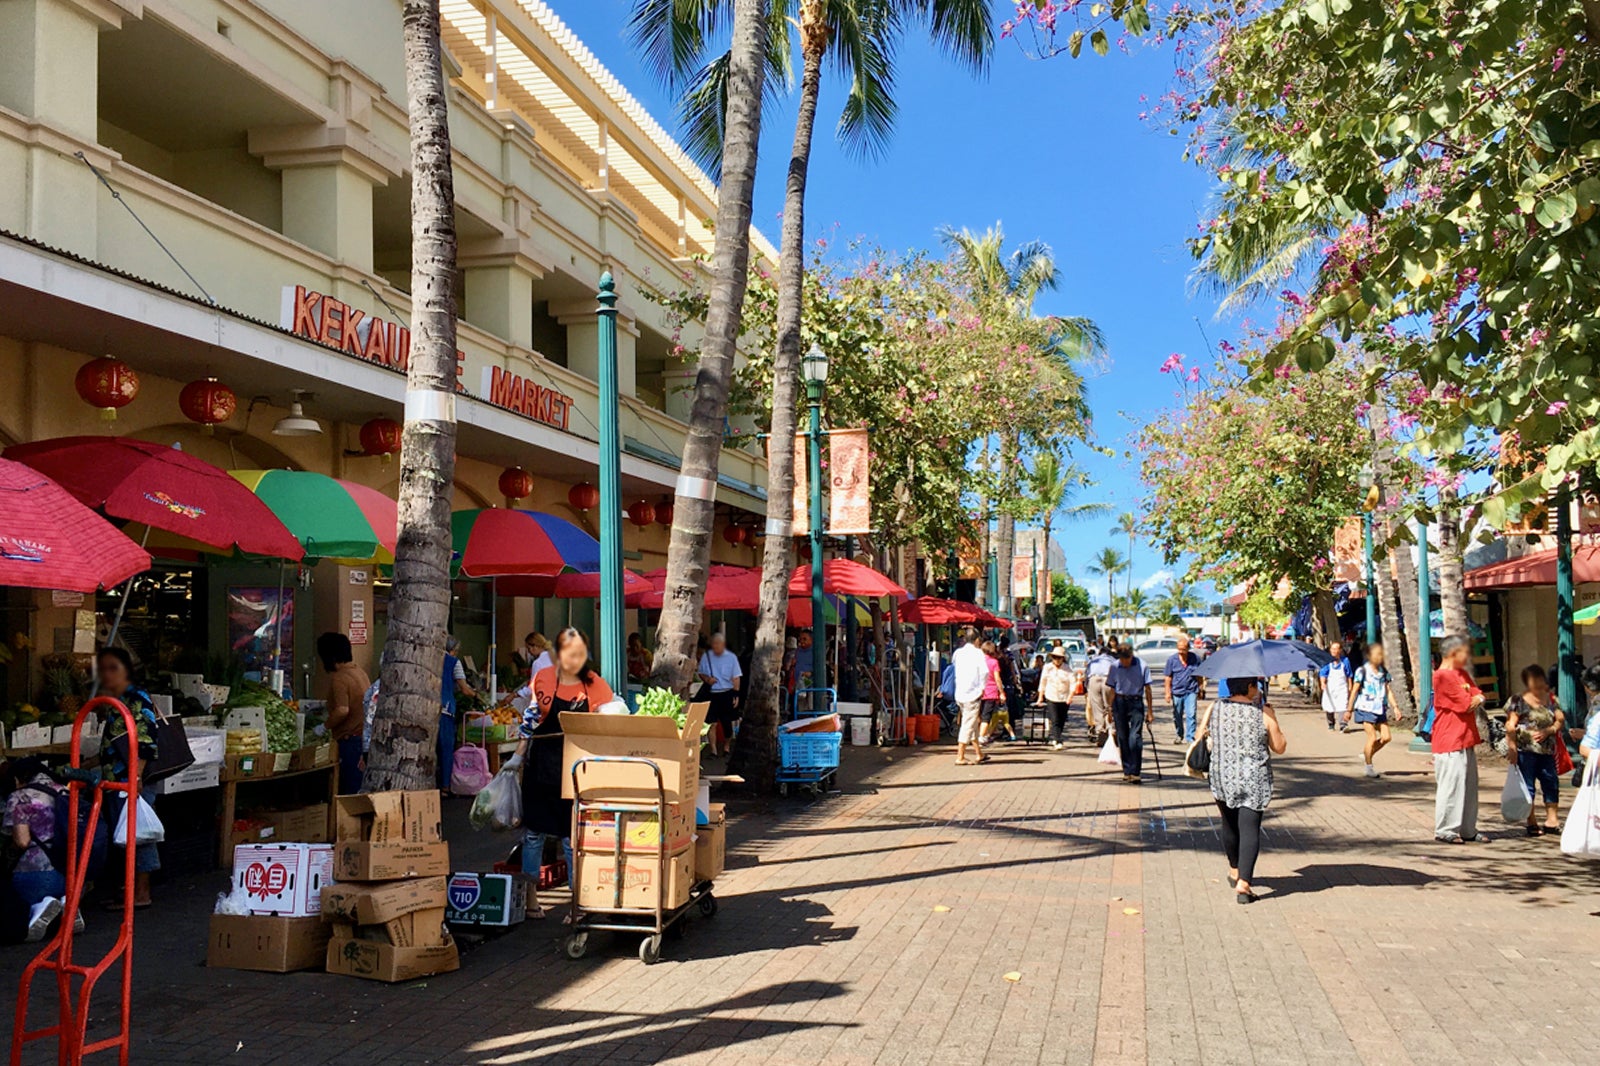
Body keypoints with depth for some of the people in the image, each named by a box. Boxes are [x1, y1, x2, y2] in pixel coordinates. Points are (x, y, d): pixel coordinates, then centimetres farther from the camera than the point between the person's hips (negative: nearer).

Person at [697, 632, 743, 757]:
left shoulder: (731, 657, -2)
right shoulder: (706, 656, 2)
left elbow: (736, 678, 0)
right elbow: (701, 673, 12)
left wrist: (736, 695, -5)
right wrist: (707, 679, -9)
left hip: (727, 694, -1)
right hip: (711, 694, 1)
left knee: (727, 723, 7)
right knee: (712, 723, -3)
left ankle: (726, 747, 29)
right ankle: (713, 750, 4)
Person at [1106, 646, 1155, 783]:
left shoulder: (1142, 666, -6)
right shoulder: (1115, 667, 0)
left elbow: (1147, 688, 0)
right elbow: (1112, 689, 8)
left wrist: (1150, 709, 0)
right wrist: (1110, 709, 7)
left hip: (1136, 702, -3)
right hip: (1119, 703, 3)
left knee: (1135, 737, -12)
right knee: (1122, 737, 6)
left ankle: (1134, 772, -12)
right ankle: (1127, 770, 17)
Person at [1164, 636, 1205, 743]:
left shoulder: (1195, 658, -2)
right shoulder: (1172, 659, -1)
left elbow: (1199, 676, 10)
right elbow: (1168, 677, 3)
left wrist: (1201, 690, 13)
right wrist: (1168, 692, -1)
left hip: (1191, 691, -1)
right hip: (1177, 692, 2)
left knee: (1191, 715, -10)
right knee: (1177, 716, 11)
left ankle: (1190, 737, -5)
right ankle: (1180, 736, 28)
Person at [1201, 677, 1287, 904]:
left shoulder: (1214, 709, -2)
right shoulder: (1264, 713, -9)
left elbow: (1201, 736, 6)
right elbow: (1279, 747, -1)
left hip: (1223, 778, 3)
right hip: (1255, 781, -3)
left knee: (1230, 825, 21)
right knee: (1250, 829, -2)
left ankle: (1235, 871, 39)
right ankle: (1243, 883, -12)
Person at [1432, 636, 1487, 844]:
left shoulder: (1462, 673, 17)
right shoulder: (1443, 675, -14)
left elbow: (1477, 695, 12)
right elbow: (1465, 703, -15)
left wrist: (1477, 699, -9)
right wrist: (1473, 701, 5)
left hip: (1466, 738, 9)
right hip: (1450, 740, -9)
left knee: (1469, 784, 11)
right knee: (1451, 784, -6)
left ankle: (1467, 829, 19)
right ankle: (1445, 830, 0)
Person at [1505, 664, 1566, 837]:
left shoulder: (1551, 699, 10)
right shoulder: (1519, 700, -5)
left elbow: (1561, 721, 10)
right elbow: (1510, 725, -8)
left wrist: (1548, 730, -9)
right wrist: (1511, 747, -13)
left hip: (1547, 750, 5)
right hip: (1526, 749, -5)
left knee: (1552, 782, 8)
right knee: (1527, 785, 1)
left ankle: (1551, 819, 20)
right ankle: (1531, 823, 10)